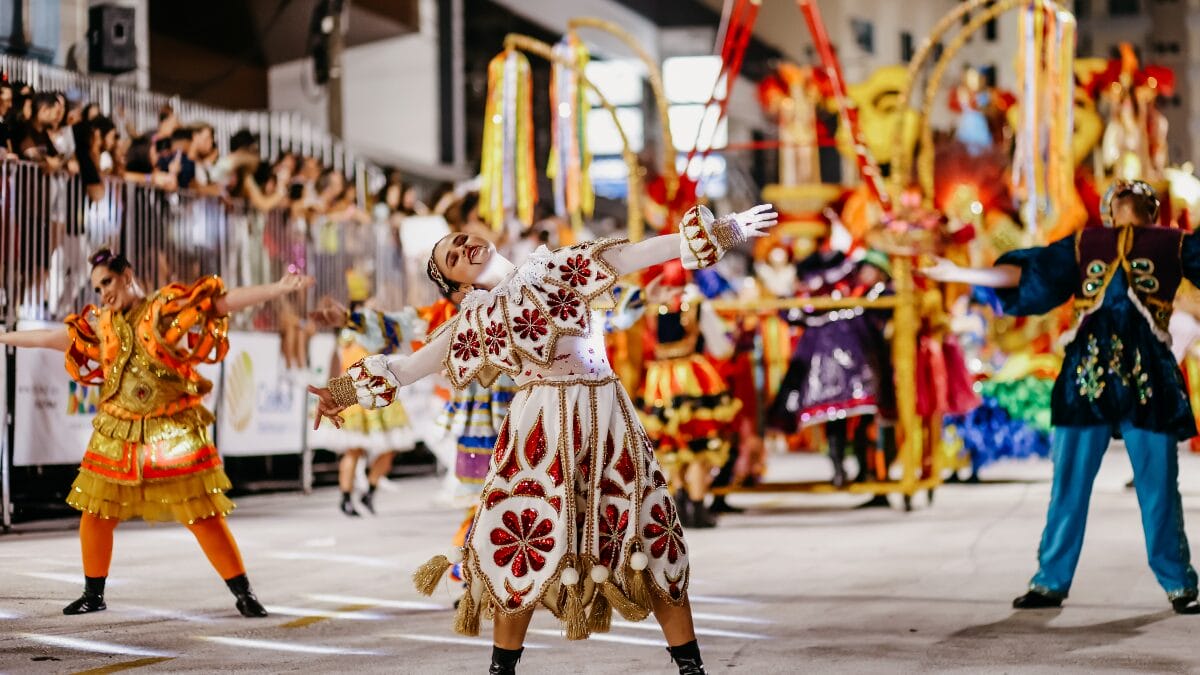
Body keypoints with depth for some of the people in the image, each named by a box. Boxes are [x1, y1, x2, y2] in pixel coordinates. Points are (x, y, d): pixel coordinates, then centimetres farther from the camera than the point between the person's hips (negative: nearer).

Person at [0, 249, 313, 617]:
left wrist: (279, 288, -25)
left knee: (203, 515, -6)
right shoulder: (100, 324, 10)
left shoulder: (167, 307, -6)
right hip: (117, 434, 5)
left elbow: (228, 301, -14)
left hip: (173, 432, -5)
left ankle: (243, 593, 3)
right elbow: (50, 337, 20)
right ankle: (93, 594, 25)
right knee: (95, 514, 8)